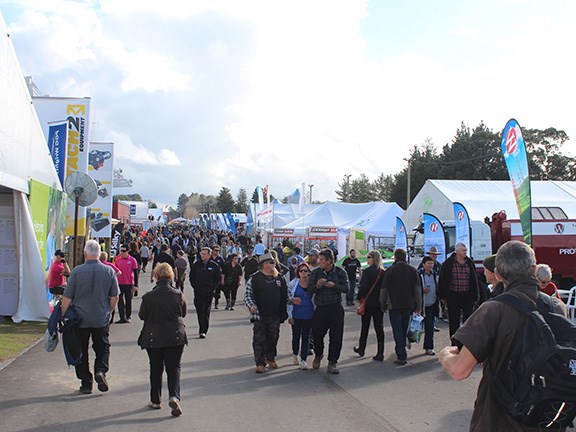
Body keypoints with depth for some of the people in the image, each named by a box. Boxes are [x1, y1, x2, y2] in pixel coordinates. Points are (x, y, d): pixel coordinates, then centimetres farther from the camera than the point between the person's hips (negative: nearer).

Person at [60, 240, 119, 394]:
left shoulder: (77, 271, -9)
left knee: (81, 351, 11)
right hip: (102, 319, 1)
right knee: (102, 348, 16)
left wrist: (62, 316, 5)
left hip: (80, 319, -1)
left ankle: (86, 383, 12)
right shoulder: (109, 271, -4)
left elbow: (67, 297, -6)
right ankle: (101, 370, -8)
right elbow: (115, 296, 1)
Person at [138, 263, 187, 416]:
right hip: (176, 337, 1)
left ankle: (155, 400, 23)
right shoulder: (179, 295, -8)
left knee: (155, 369, 15)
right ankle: (174, 396, -11)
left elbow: (142, 315, 0)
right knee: (174, 367, 8)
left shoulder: (148, 296, -13)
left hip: (153, 337, 0)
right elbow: (183, 313, 6)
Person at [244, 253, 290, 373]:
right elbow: (248, 294, -4)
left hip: (275, 315, 4)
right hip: (260, 315, -4)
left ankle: (270, 358, 31)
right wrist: (251, 306, -18)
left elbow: (285, 294, 21)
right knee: (259, 339, -2)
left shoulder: (280, 278, 11)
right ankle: (260, 363, 5)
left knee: (273, 337, 12)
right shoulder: (255, 278, -4)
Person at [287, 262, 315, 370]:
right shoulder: (293, 283, -4)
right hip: (296, 315, 0)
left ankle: (303, 360, 10)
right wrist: (289, 316, -3)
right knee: (296, 336, 8)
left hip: (309, 315, 0)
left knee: (306, 337, 4)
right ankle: (295, 355, 31)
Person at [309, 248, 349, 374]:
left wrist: (334, 285, -19)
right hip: (320, 308, 1)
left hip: (336, 308, -1)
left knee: (336, 337, 0)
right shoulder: (316, 272, 1)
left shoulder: (340, 272, -2)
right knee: (317, 335, 9)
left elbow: (346, 288, -3)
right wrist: (317, 286, -23)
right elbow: (310, 289, -2)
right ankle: (318, 355, 38)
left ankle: (332, 362, 13)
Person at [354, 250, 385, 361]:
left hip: (368, 303, -3)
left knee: (365, 327, 11)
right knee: (379, 328, 6)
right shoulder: (383, 272, -1)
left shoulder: (367, 271, -14)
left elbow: (362, 287, -16)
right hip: (380, 303, 4)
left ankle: (361, 349, 25)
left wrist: (359, 298, -2)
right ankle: (380, 354, 5)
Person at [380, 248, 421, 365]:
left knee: (397, 331, -1)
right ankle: (402, 353, 29)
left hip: (394, 306, -3)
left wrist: (383, 304, 8)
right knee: (404, 330, 17)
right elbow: (417, 289, 2)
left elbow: (384, 289, -4)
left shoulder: (390, 271, -7)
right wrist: (418, 305, 7)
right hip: (408, 305, 3)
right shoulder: (412, 270, 1)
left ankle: (401, 357, -7)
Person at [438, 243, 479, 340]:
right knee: (454, 321, 7)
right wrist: (442, 296, -3)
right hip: (453, 295, -2)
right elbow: (442, 280, 0)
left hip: (468, 295, 2)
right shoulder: (448, 264, -2)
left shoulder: (470, 263, 7)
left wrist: (475, 296, 8)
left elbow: (475, 280, 12)